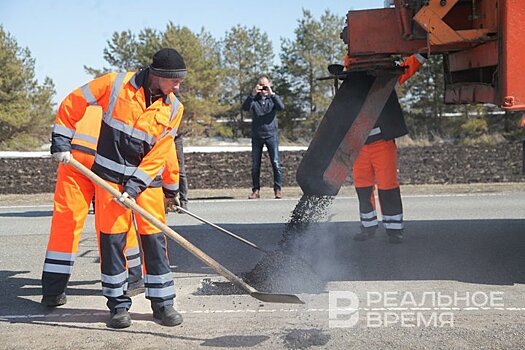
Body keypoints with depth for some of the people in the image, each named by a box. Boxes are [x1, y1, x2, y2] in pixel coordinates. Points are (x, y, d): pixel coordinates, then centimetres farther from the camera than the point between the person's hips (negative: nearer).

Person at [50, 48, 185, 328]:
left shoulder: (173, 108, -3)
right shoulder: (116, 84, -10)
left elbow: (159, 155, -7)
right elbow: (72, 104, -2)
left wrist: (133, 188, -14)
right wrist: (61, 143, -3)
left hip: (147, 178, 2)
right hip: (110, 173, -2)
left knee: (154, 237, -1)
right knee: (112, 237, -1)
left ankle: (162, 302, 11)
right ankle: (118, 304, 11)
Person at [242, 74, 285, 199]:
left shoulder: (273, 98, 5)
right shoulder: (254, 99, 5)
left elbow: (281, 107, -15)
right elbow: (245, 108, -13)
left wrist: (272, 94, -24)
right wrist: (253, 94, -25)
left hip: (271, 134, -1)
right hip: (257, 136, 1)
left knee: (275, 163, -7)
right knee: (255, 165, 4)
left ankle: (278, 189, 1)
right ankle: (256, 190, 12)